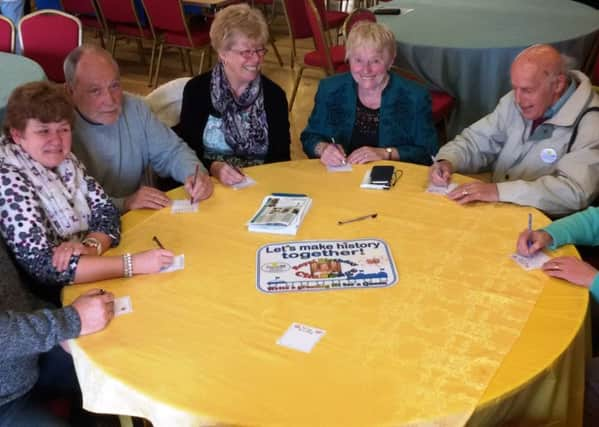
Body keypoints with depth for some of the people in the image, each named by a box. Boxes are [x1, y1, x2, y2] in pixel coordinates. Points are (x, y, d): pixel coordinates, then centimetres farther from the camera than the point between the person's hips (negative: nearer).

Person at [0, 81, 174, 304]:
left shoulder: (65, 161, 2)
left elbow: (106, 211, 3)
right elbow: (43, 266, -27)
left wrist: (91, 246, -20)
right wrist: (133, 263, -32)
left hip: (86, 281, 7)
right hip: (48, 300, -7)